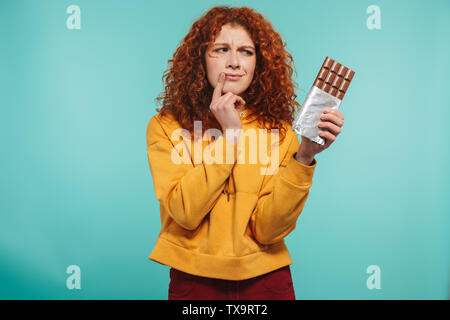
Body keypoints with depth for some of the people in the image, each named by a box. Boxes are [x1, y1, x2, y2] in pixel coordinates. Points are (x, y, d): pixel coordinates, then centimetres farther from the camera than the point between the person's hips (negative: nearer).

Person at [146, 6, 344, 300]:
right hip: (194, 280, 0)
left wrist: (304, 158, -23)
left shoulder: (279, 130, -5)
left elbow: (267, 229, -12)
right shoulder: (166, 126, -7)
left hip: (265, 279, 1)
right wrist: (230, 134, -18)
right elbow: (186, 213, -18)